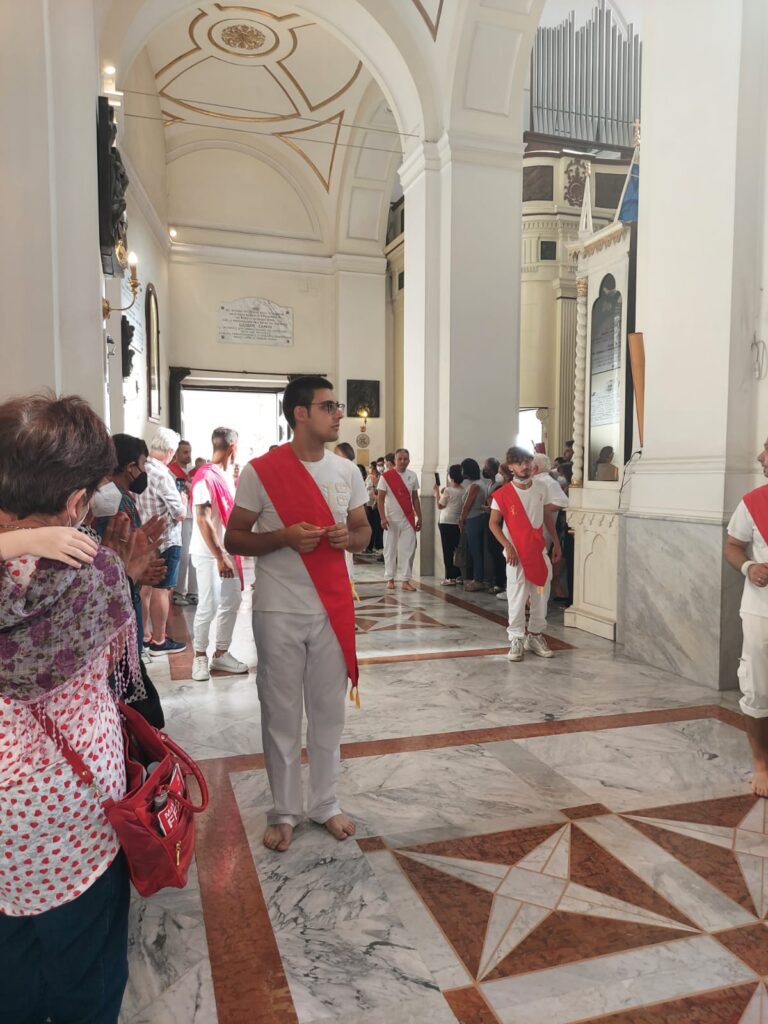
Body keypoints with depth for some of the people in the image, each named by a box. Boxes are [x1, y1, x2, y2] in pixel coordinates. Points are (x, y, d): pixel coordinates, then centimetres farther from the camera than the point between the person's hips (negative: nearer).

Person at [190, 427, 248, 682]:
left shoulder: (226, 475, 10)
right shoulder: (205, 477, -16)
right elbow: (203, 520, -20)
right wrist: (219, 557, -22)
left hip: (227, 551, 9)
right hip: (208, 553, -8)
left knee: (232, 601, 11)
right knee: (209, 606, -5)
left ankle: (221, 653, 23)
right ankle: (200, 656, 13)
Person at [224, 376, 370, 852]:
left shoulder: (347, 471, 5)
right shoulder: (261, 471, -8)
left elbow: (364, 531, 14)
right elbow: (234, 538, -4)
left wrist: (349, 537, -10)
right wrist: (285, 537, -21)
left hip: (333, 608, 4)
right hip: (279, 612, -3)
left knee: (329, 709, 13)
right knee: (281, 713, 8)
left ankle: (327, 801, 31)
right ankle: (285, 811, 25)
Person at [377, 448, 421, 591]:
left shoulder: (412, 476, 7)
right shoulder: (386, 476, -5)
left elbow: (415, 498, 12)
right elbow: (380, 498, -5)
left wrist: (419, 517, 9)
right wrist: (383, 518, -14)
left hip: (408, 520, 3)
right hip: (391, 520, -3)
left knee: (408, 550, 0)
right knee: (390, 550, 4)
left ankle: (406, 580, 5)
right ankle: (390, 579, 15)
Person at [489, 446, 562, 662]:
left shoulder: (542, 487, 2)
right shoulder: (503, 494, -10)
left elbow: (548, 516, 12)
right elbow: (494, 523, -6)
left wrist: (556, 543, 12)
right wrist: (507, 547, -15)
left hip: (539, 551, 4)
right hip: (516, 553, -4)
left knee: (541, 595, 9)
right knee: (517, 598, -3)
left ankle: (535, 636, 23)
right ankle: (516, 640, 7)